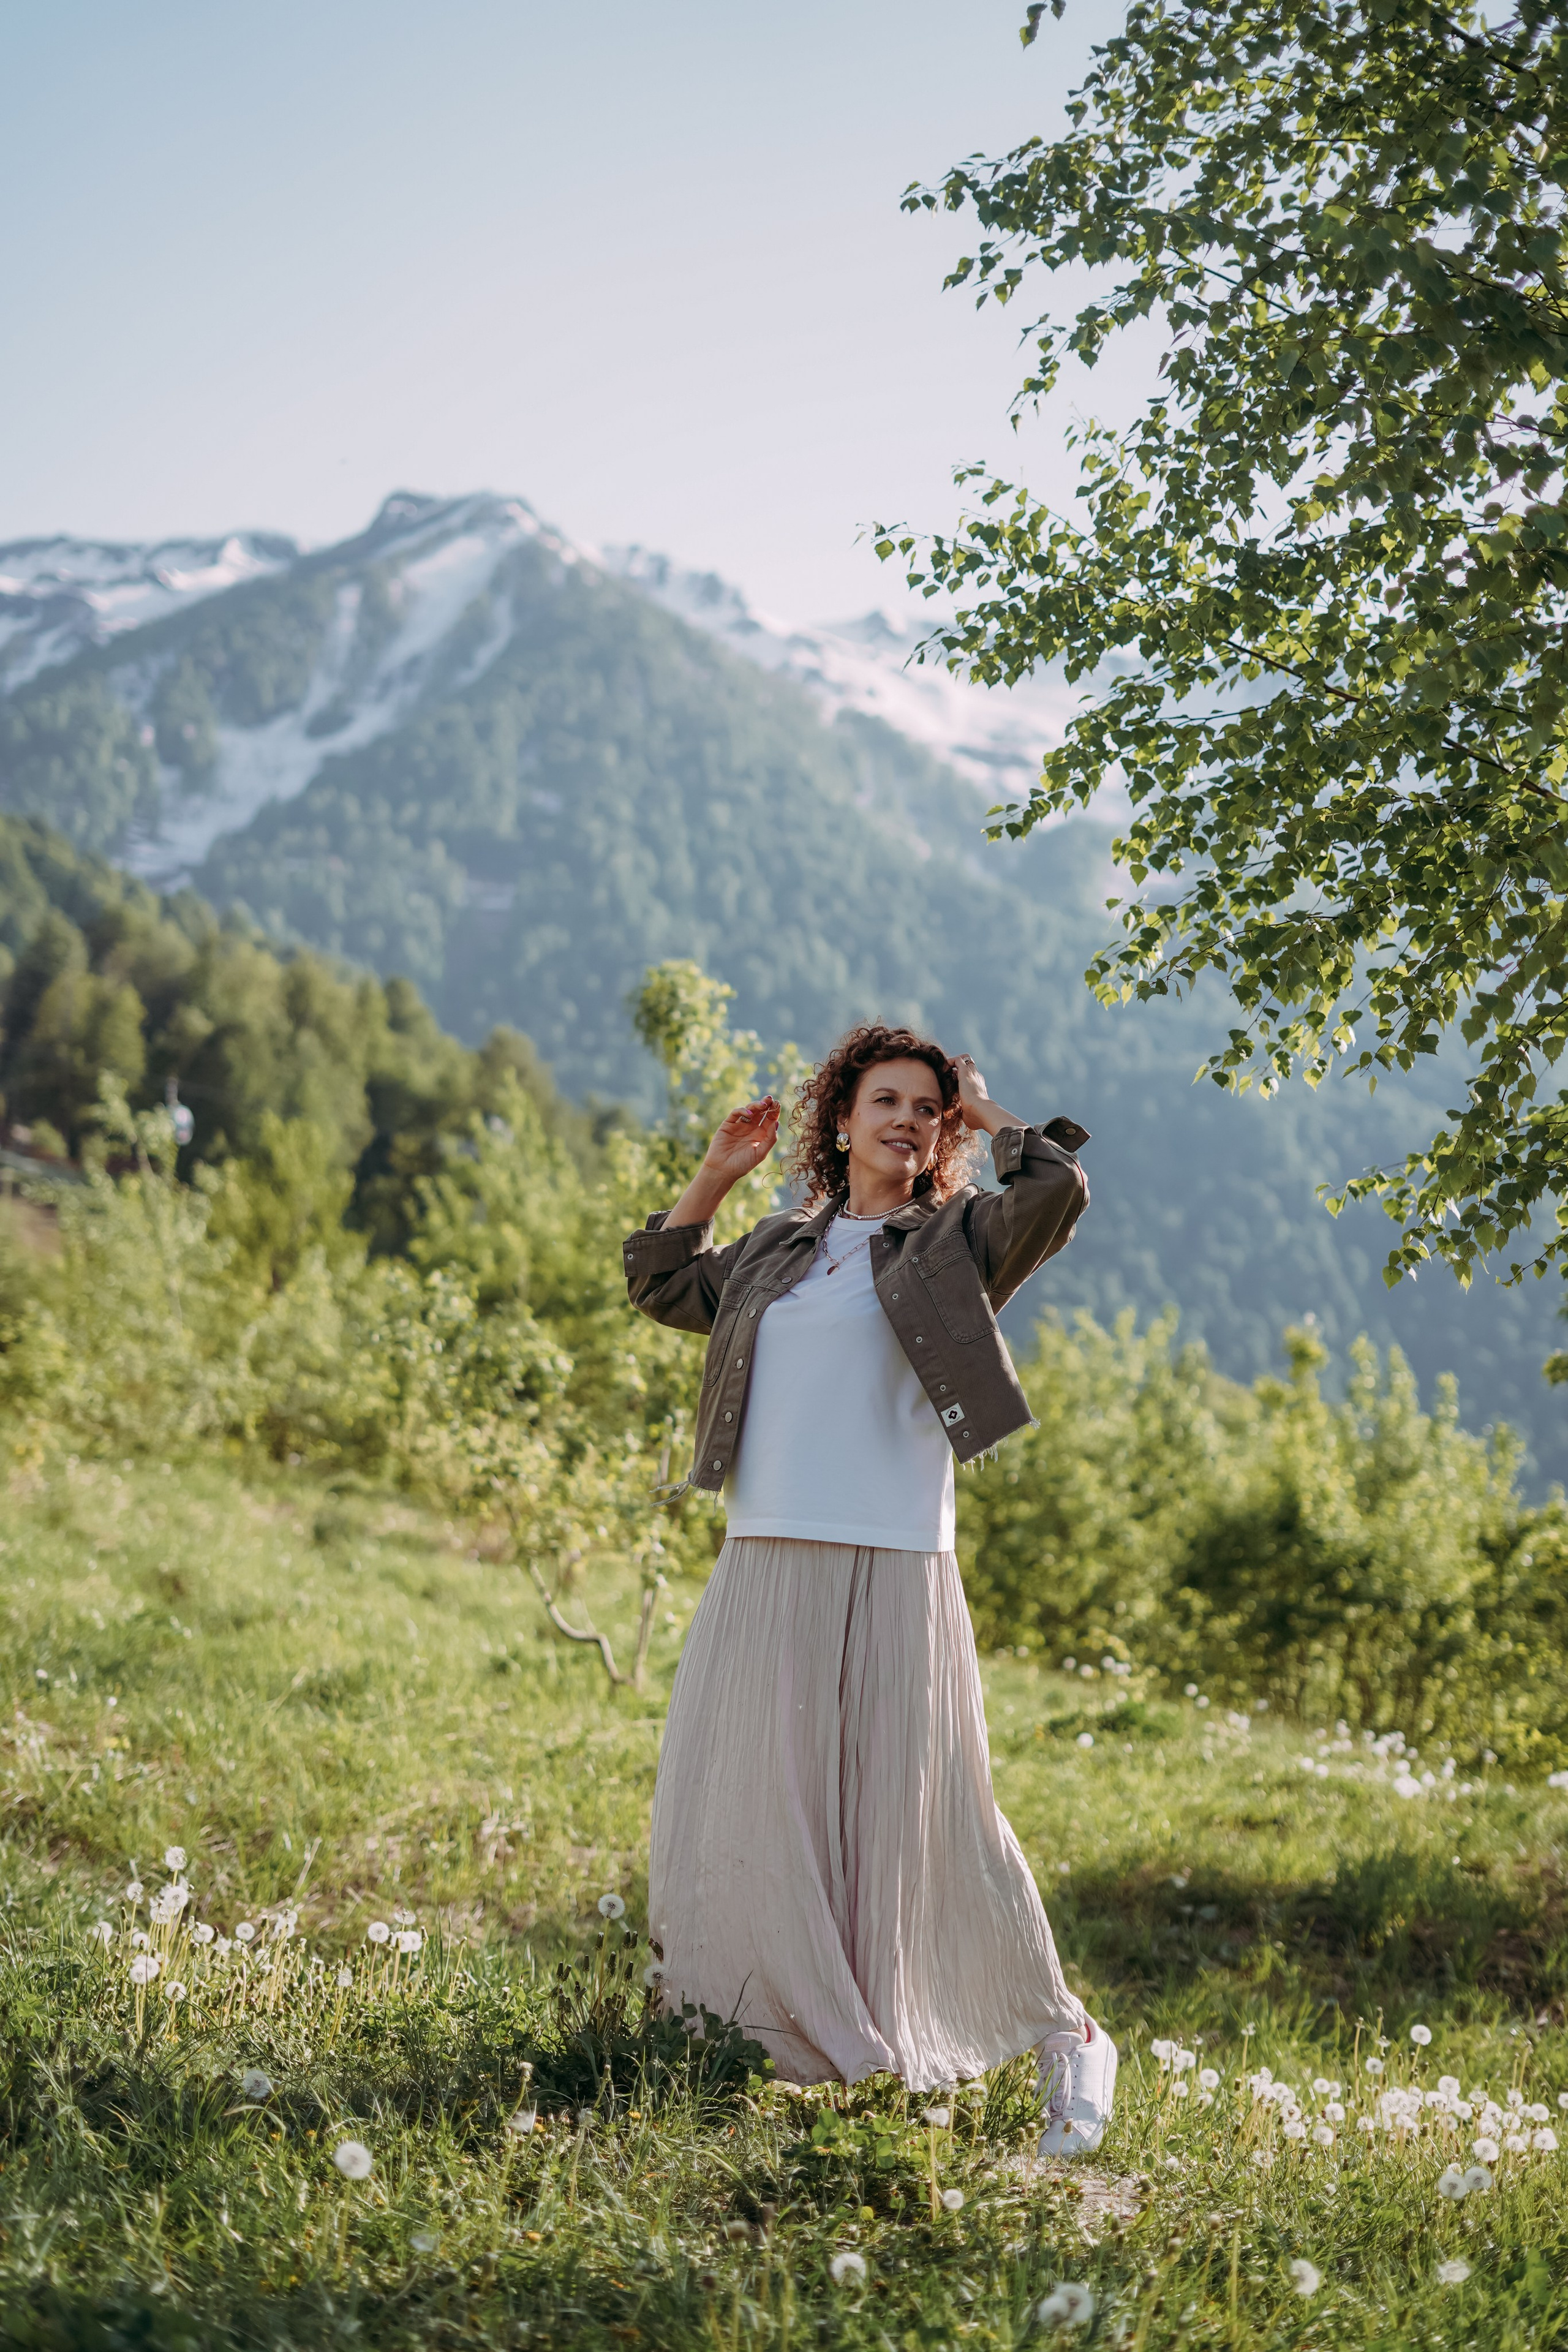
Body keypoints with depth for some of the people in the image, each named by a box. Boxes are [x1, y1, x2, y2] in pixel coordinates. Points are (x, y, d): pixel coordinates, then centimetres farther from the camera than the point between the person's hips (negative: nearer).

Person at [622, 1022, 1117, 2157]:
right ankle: (751, 2033, 26)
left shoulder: (955, 1243, 4)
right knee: (741, 1808, 9)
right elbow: (665, 1283, 32)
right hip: (763, 1566, 5)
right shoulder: (781, 1247, 18)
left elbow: (1059, 1186, -13)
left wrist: (986, 1113, 4)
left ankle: (1066, 2037, 11)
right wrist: (717, 1171, 21)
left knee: (922, 1819, -4)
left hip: (891, 1570, -5)